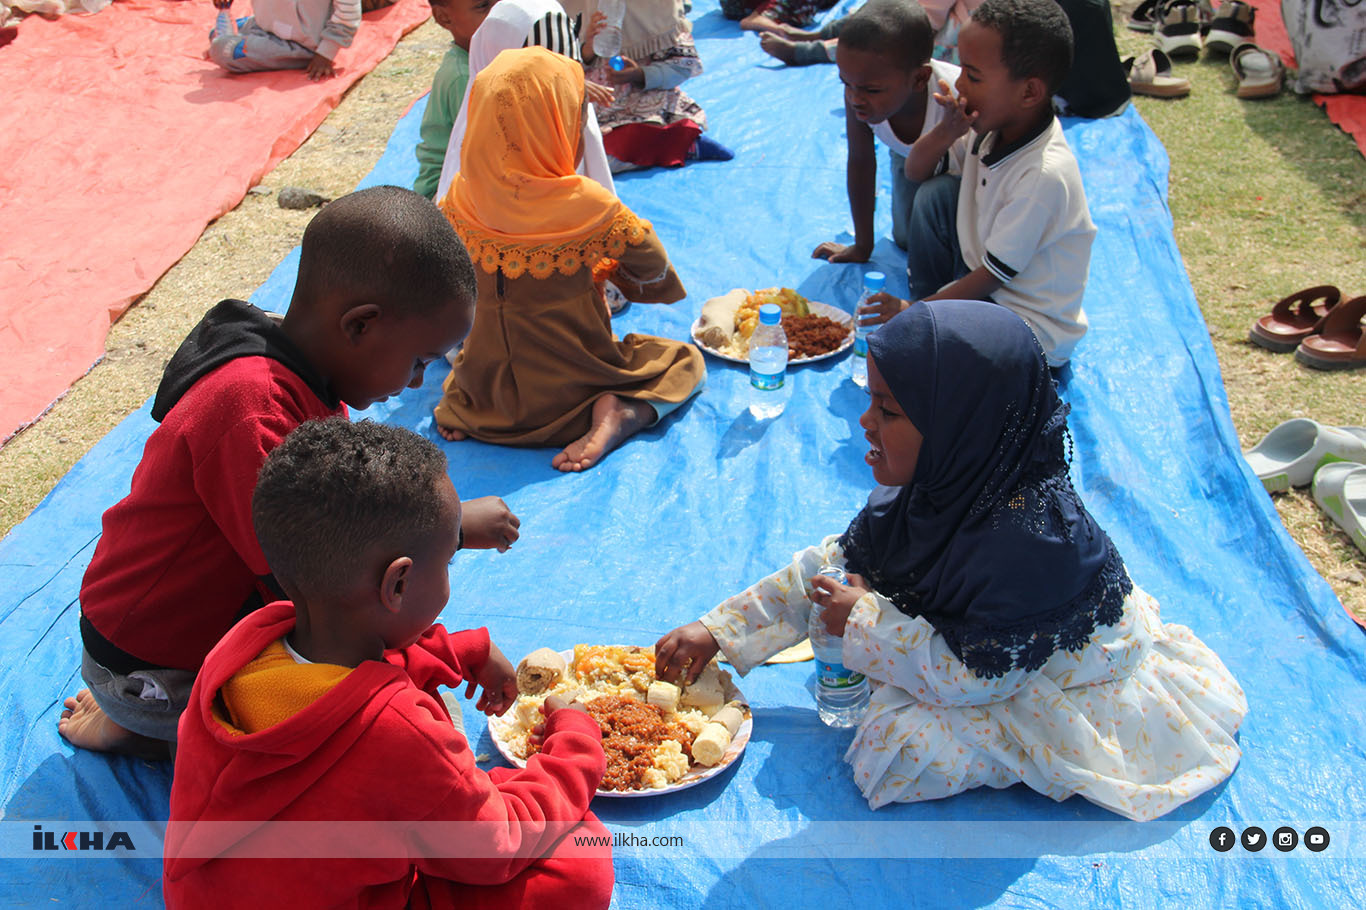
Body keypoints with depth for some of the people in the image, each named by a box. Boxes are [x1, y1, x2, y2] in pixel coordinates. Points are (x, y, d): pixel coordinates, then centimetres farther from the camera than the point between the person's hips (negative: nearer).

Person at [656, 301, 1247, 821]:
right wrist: (717, 631, -7)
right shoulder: (929, 482, -14)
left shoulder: (1029, 538, -38)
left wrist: (865, 624, -21)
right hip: (982, 640, 8)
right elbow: (835, 564, -3)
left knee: (900, 747, -21)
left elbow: (975, 677, -30)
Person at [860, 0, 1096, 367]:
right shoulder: (994, 124, -8)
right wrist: (945, 133, -16)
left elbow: (994, 275, -22)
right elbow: (915, 171, 7)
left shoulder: (1045, 176, -31)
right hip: (986, 280, 8)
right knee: (935, 194, 0)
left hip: (1033, 333, -8)